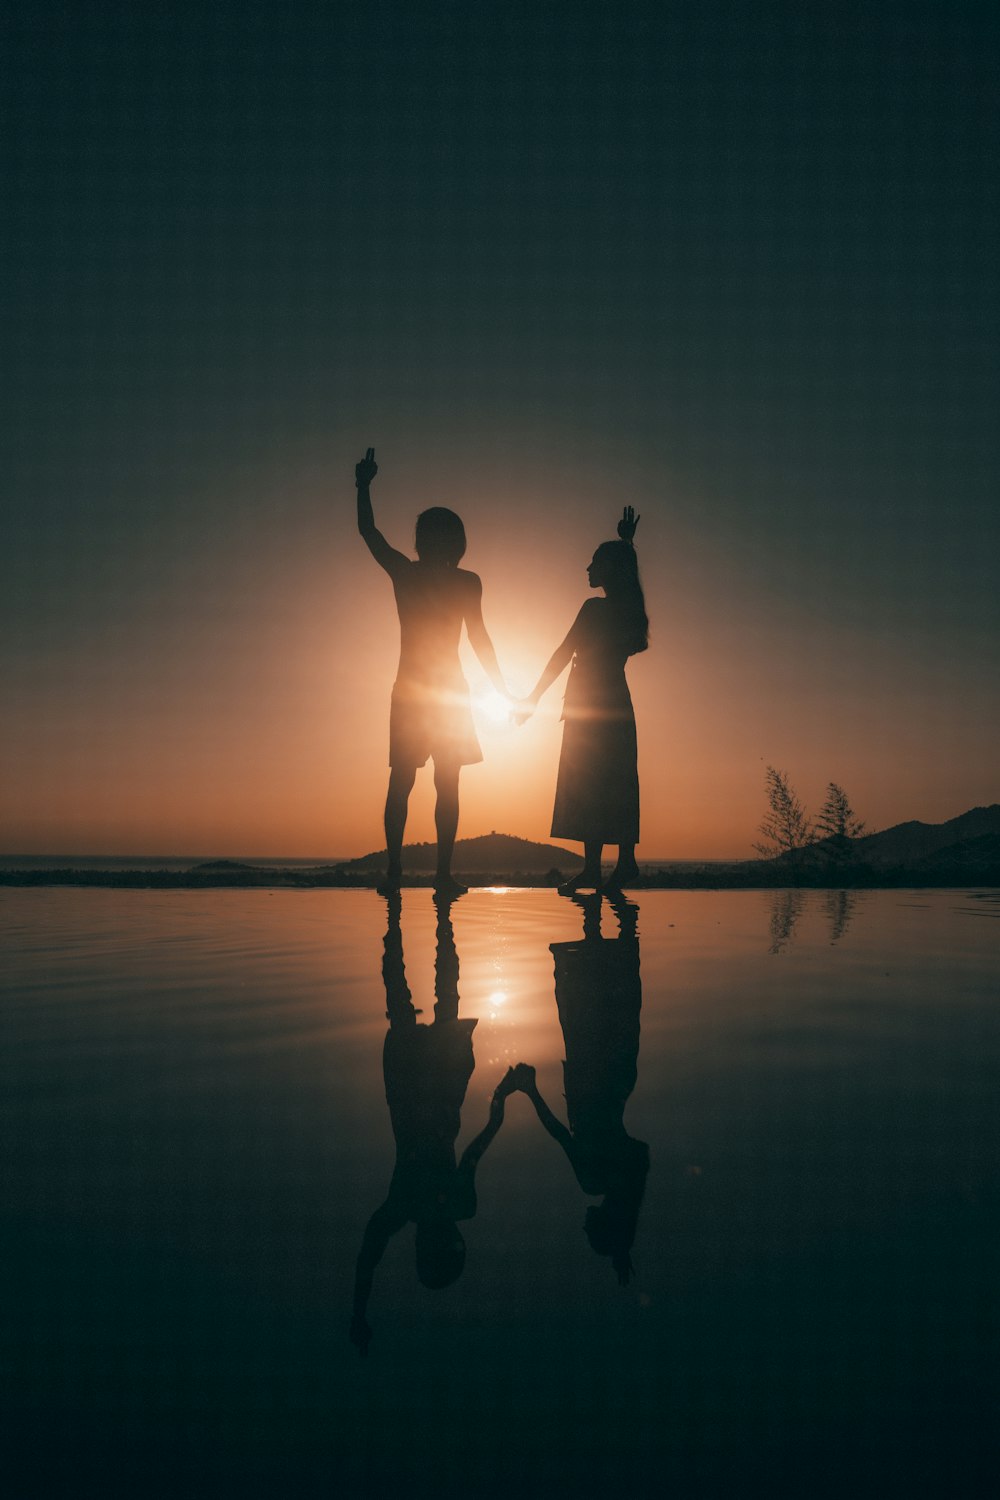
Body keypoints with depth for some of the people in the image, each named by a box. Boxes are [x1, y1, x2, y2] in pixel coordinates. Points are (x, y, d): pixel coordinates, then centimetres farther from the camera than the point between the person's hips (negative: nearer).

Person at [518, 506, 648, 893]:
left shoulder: (595, 608, -11)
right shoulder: (627, 609, 10)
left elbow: (563, 654, -10)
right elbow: (625, 570, 34)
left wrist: (533, 698, -6)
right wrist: (626, 540, 45)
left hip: (591, 706, -8)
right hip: (617, 704, 8)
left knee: (587, 787, -10)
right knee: (617, 787, 8)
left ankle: (592, 867, -15)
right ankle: (625, 861, 8)